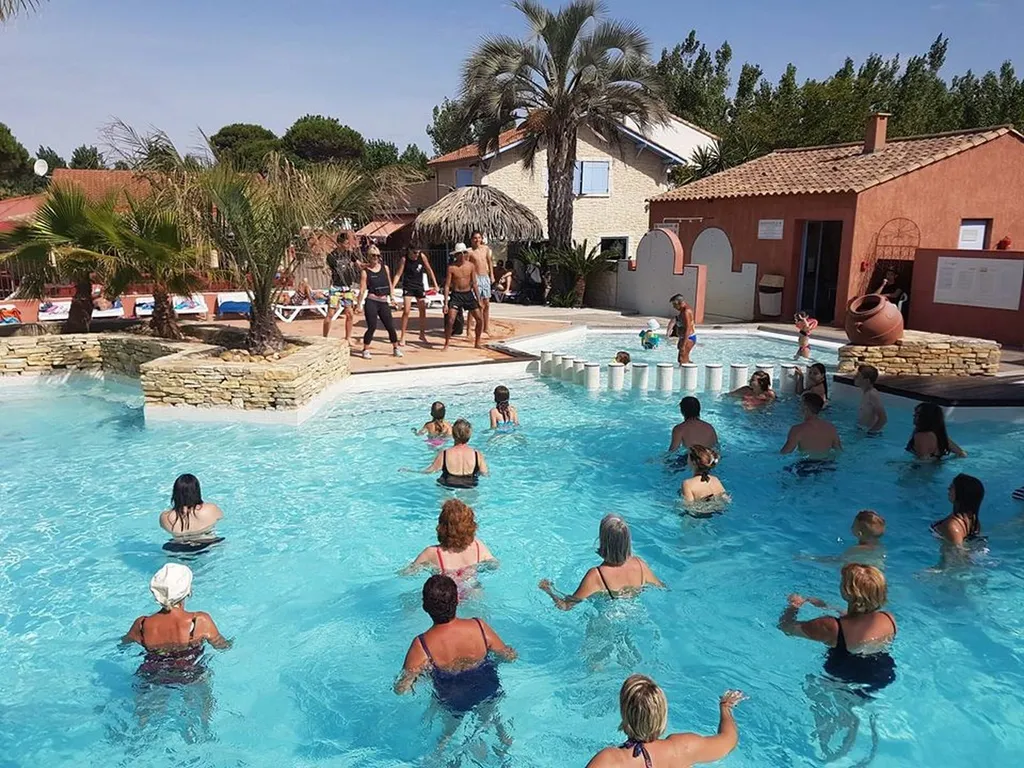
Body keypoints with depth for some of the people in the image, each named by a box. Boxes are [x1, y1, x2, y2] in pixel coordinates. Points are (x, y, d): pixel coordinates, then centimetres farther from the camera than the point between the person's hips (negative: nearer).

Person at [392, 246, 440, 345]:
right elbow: (398, 274, -10)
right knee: (406, 311, -11)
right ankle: (402, 336, -3)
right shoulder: (404, 260, -12)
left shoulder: (422, 256, -5)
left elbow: (429, 270, 4)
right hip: (408, 287, -4)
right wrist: (392, 287, -21)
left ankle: (422, 334, 27)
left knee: (423, 311, 10)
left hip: (419, 286, 4)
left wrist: (435, 284, 3)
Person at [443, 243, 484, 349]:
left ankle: (477, 343, 17)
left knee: (480, 319, 1)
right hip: (456, 295, -3)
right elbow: (447, 285, -8)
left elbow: (474, 284, 6)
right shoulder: (451, 267, -9)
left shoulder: (471, 266, 0)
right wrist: (446, 303, -14)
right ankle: (446, 344, -1)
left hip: (468, 294, 4)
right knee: (450, 320, -17)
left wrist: (478, 300, 4)